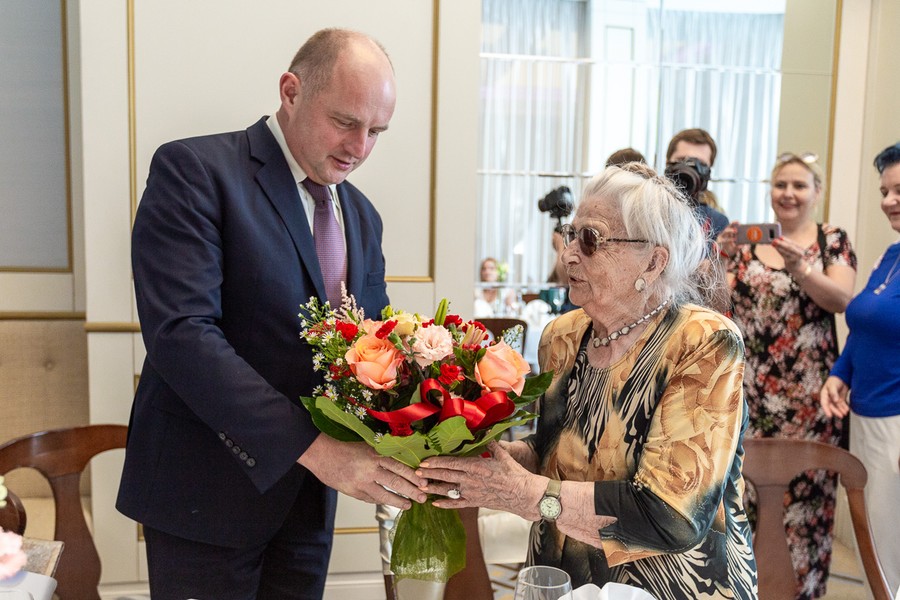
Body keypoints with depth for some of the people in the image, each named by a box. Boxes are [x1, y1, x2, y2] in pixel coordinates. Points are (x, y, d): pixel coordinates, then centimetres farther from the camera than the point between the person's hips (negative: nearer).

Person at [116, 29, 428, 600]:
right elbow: (180, 332, -23)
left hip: (309, 498, 6)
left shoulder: (362, 216, 9)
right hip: (209, 492, -6)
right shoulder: (194, 169, -12)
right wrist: (313, 446, -27)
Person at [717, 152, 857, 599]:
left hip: (806, 391, -2)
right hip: (749, 388, 2)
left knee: (802, 489, 0)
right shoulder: (748, 241, 10)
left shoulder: (832, 240, 4)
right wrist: (723, 258, -12)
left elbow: (841, 300, -10)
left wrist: (798, 267, -23)